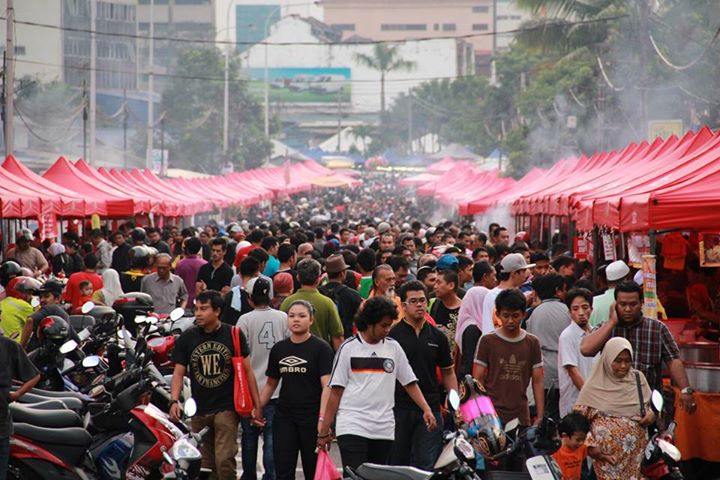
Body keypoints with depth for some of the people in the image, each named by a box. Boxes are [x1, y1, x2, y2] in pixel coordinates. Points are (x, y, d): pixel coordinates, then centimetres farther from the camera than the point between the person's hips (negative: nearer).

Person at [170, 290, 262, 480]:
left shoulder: (233, 335, 0)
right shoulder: (187, 338, 5)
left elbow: (247, 371, 3)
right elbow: (178, 372, 4)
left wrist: (257, 405, 0)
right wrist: (174, 401, -13)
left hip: (226, 408, -3)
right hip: (199, 411, 3)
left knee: (224, 460, -15)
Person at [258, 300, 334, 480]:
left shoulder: (321, 348, -4)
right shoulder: (279, 349, 11)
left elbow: (327, 386, -12)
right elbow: (271, 384, 20)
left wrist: (323, 418, -22)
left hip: (311, 418, -4)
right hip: (284, 418, 4)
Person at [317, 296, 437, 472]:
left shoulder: (394, 347, 10)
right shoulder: (349, 348, 1)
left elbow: (410, 383, 13)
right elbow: (336, 391, 1)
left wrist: (426, 409, -2)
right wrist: (324, 430, -1)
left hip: (384, 430, 4)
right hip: (352, 427, -4)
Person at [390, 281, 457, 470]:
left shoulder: (437, 337, 11)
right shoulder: (392, 335, 1)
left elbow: (447, 372, 16)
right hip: (399, 409, -2)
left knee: (427, 464, -3)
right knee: (398, 463, 5)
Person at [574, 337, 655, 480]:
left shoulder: (638, 378, 7)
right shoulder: (594, 386, -3)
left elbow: (650, 406, 18)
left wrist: (651, 415, -4)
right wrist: (591, 446, -12)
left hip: (636, 451, 3)